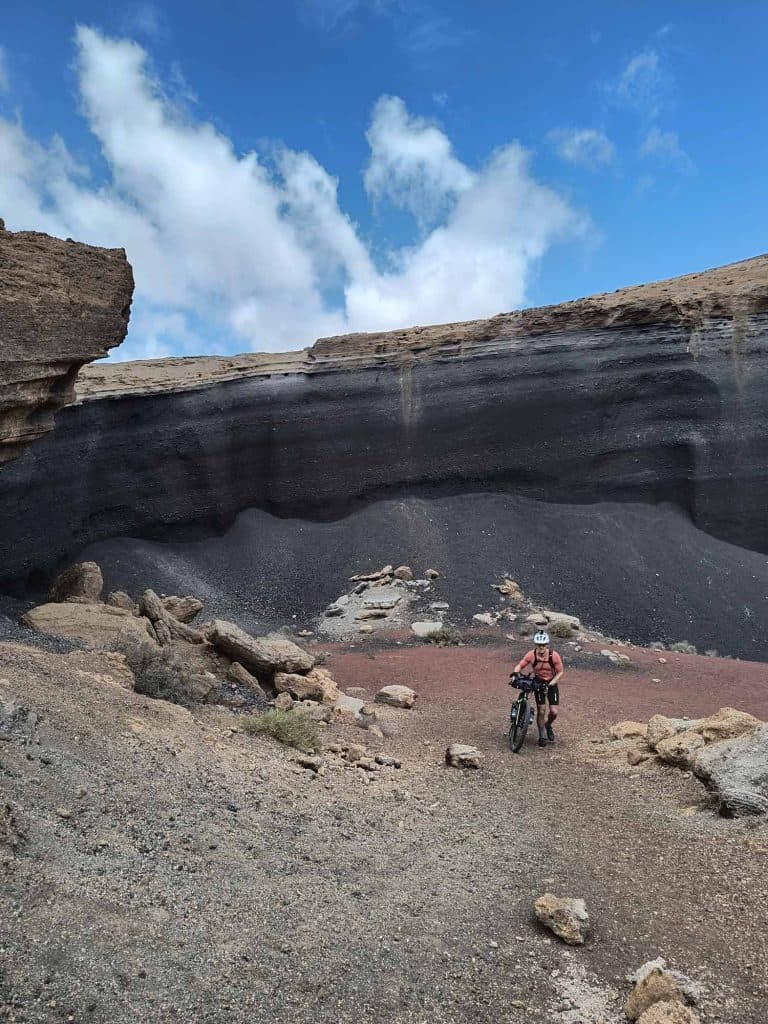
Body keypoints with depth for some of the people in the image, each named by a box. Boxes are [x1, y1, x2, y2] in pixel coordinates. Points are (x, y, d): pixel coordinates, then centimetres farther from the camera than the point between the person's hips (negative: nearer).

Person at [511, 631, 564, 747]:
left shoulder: (554, 655, -23)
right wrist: (515, 673, -33)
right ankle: (542, 736, 15)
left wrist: (550, 684, -24)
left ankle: (548, 725, 28)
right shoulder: (531, 655, -21)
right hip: (539, 682, 0)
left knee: (554, 712, -6)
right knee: (541, 710, -4)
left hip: (552, 683, 0)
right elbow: (519, 665, -12)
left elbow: (560, 672, -14)